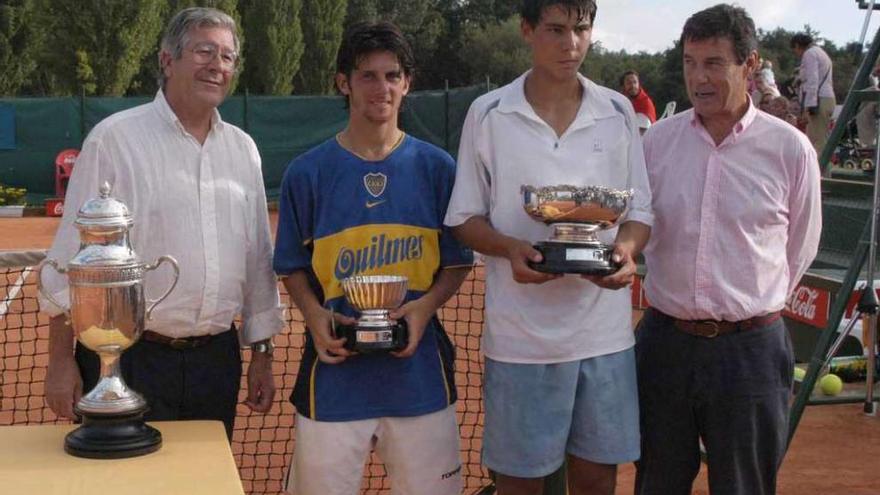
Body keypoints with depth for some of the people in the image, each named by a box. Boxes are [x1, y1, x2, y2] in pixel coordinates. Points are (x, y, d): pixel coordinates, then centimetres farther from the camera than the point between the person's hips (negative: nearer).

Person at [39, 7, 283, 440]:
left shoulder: (243, 149, 9)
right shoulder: (115, 138, -7)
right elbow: (72, 253, -6)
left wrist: (261, 354, 13)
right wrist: (60, 360, -7)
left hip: (216, 357, 5)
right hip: (129, 358, -5)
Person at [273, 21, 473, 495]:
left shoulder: (436, 168, 3)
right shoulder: (307, 172, 1)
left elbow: (457, 262, 8)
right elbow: (293, 266, 8)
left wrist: (426, 305, -10)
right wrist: (315, 315, -10)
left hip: (418, 366, 1)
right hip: (335, 365, -1)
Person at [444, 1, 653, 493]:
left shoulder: (619, 112, 4)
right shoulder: (489, 114, -2)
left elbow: (641, 212, 9)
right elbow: (464, 218, 2)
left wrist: (627, 249, -14)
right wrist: (511, 248, -18)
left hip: (605, 328, 2)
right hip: (522, 332, -2)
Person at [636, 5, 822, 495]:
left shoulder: (791, 149, -6)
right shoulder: (657, 140, 0)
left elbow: (799, 250, 6)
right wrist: (677, 301, 10)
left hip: (750, 349, -2)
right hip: (665, 341, 3)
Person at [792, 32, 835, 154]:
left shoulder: (809, 54, -5)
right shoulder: (821, 53, 26)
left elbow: (812, 82, -16)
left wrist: (807, 108, -20)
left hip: (818, 101, -10)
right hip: (828, 99, 10)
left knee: (817, 144, -14)